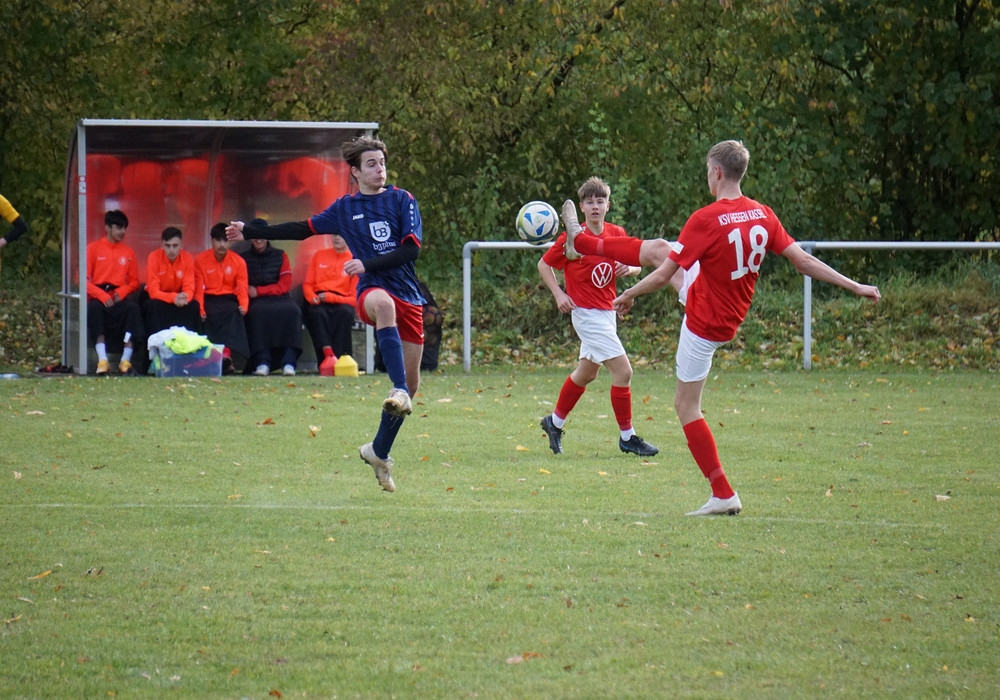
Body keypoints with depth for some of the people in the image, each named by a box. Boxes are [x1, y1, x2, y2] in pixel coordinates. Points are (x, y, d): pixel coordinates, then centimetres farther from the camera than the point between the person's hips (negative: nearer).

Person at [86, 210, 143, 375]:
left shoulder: (128, 252, 14)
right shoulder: (93, 248, 5)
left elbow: (134, 281, 14)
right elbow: (85, 279, -2)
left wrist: (122, 292, -9)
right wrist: (102, 296, -17)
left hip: (120, 296, 2)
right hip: (98, 296, -2)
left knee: (133, 307, -31)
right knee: (94, 308, -36)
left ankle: (126, 360, -35)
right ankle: (102, 360, -43)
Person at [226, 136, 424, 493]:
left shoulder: (403, 201, 6)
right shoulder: (344, 208, 11)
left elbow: (411, 249, -3)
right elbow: (304, 229, 21)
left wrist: (367, 264, -14)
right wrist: (249, 231, 22)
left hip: (409, 298, 2)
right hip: (372, 290, -2)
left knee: (411, 383, 2)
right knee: (383, 303, -42)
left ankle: (379, 452, 21)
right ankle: (399, 391, -54)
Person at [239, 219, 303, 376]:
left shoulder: (280, 256, 14)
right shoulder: (243, 258, 14)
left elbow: (285, 285, 4)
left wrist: (259, 291, -7)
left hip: (279, 298, 1)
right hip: (256, 303, -1)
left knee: (292, 310, -34)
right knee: (258, 312, -38)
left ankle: (289, 362, -41)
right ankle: (262, 362, -46)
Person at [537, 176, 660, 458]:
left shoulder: (617, 234, 1)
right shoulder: (572, 238, -13)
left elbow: (637, 265, 10)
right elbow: (544, 264, -2)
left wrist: (630, 269, -13)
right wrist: (558, 294, -13)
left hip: (607, 313, 7)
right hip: (587, 315, -7)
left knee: (587, 372, 21)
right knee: (623, 371, -13)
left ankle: (555, 422, 39)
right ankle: (627, 437, -4)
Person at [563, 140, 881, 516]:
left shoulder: (706, 220, -26)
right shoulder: (762, 214, -8)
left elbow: (662, 277, -21)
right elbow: (803, 261, -7)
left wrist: (627, 296, -4)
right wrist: (855, 286, 1)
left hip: (705, 324, -8)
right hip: (728, 314, 8)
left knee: (686, 406, 2)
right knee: (658, 248, 20)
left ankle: (724, 495, -2)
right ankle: (581, 241, 43)